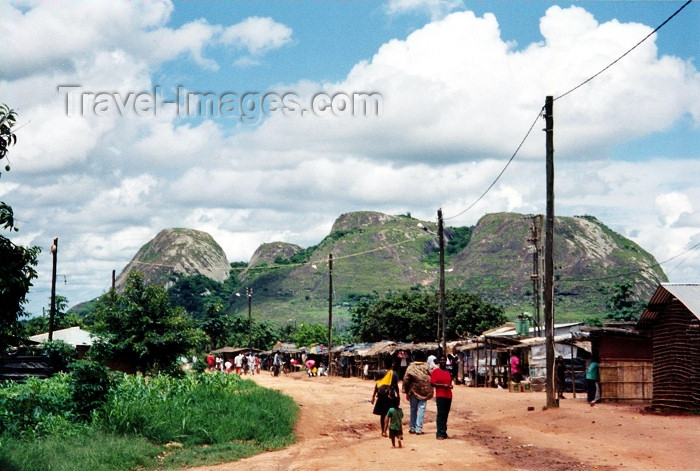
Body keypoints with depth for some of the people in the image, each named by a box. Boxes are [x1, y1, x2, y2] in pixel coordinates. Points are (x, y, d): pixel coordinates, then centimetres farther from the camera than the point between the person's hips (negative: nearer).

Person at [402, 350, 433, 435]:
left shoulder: (411, 367, -4)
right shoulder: (426, 367, -5)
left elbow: (406, 380, -5)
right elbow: (430, 379, -2)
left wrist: (406, 392, 0)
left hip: (413, 391, 1)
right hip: (424, 391, -1)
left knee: (413, 409, 13)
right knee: (421, 409, 2)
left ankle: (412, 428, 19)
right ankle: (418, 429, -3)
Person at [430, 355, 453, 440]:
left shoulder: (448, 372, 17)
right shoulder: (436, 371, -2)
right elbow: (432, 383, -9)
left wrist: (450, 385, 7)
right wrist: (443, 385, -17)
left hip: (448, 396, 6)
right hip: (440, 396, -6)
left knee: (445, 415, 7)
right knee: (441, 414, -9)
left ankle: (443, 432, 12)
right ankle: (440, 434, -9)